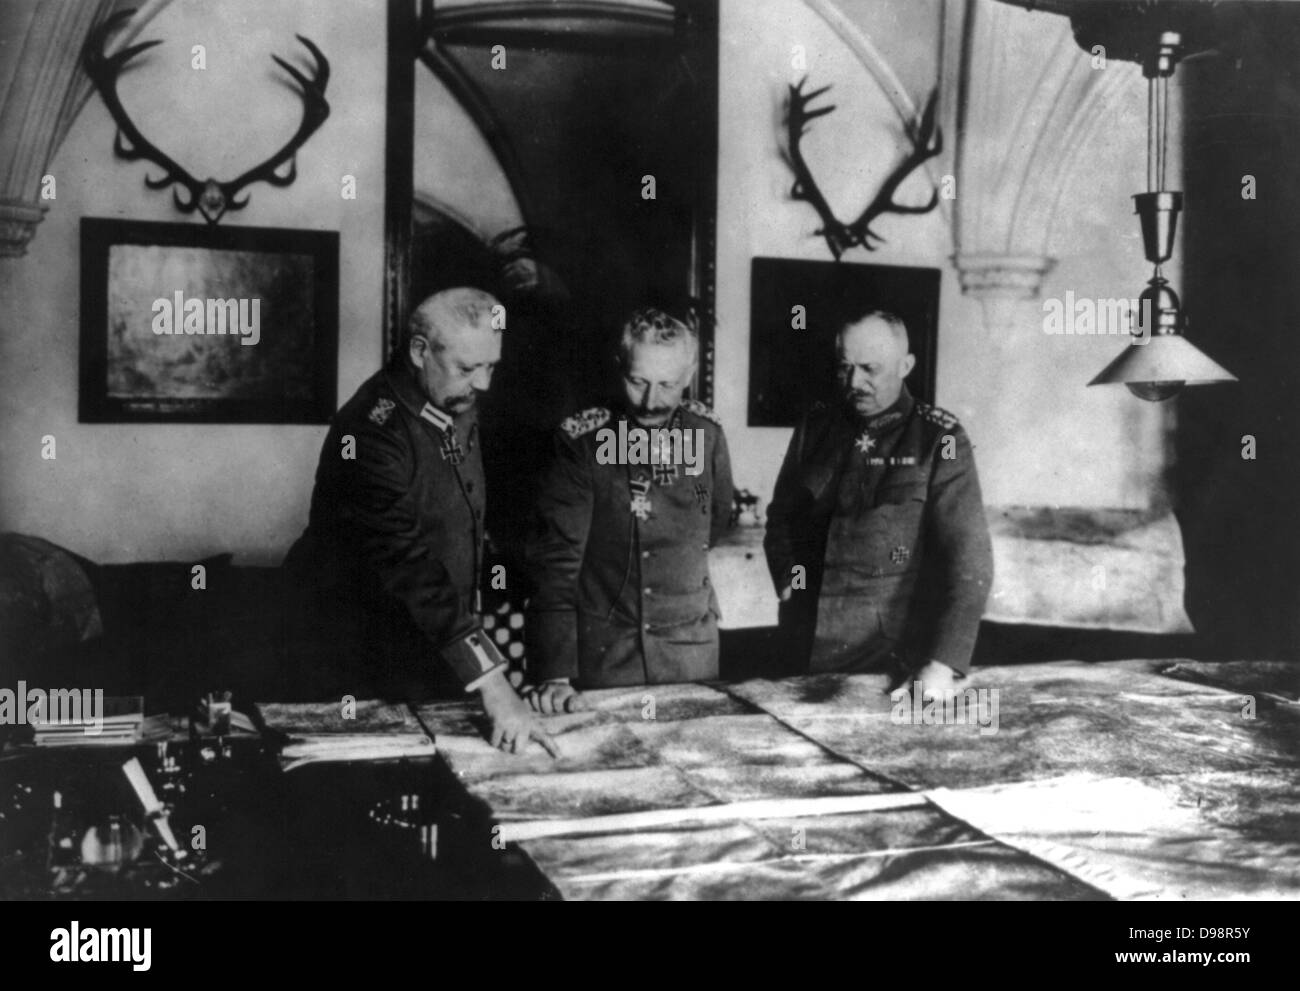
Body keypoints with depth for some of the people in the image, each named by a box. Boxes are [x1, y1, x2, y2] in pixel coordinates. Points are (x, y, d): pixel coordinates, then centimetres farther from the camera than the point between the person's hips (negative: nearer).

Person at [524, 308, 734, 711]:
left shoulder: (706, 431, -1)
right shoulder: (581, 440, -11)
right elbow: (556, 558, -16)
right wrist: (555, 673, -24)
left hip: (692, 646, 3)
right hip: (604, 650, -3)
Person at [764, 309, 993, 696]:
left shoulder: (940, 440, -6)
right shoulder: (816, 426, 6)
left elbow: (968, 558, -12)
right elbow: (781, 516, 17)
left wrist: (943, 664, -22)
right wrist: (790, 589, 1)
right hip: (813, 645, 3)